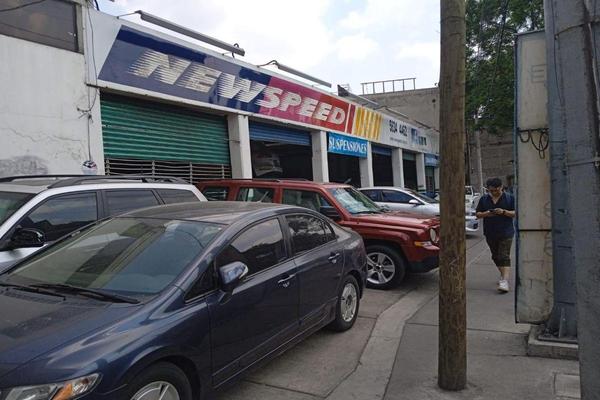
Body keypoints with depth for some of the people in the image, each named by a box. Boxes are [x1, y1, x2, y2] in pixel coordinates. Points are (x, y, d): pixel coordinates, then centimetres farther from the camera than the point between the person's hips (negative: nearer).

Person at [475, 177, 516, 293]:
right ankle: (503, 274, 34)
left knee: (504, 256, -11)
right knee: (495, 256, 14)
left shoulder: (509, 198, 0)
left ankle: (505, 281, -15)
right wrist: (486, 214, -12)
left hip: (506, 232, -4)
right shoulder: (484, 199, 7)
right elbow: (477, 214, 8)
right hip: (490, 233, 4)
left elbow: (515, 213, -3)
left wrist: (504, 212, -19)